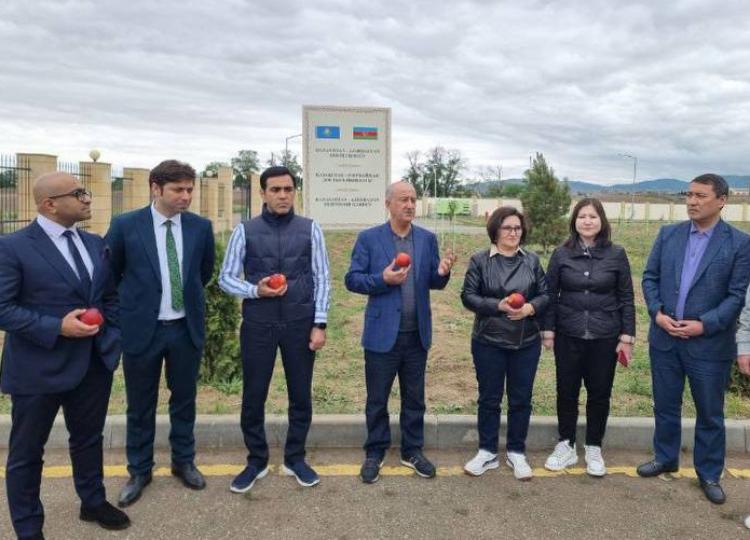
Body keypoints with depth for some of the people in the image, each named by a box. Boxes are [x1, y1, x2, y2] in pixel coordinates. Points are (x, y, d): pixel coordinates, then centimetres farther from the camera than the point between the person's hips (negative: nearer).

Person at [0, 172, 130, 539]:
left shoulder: (95, 244, 6)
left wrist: (112, 338, 3)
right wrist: (56, 327, -23)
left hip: (94, 362, 6)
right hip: (38, 367, -5)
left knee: (88, 438, 22)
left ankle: (93, 502, 43)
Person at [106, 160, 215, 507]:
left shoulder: (201, 227, -2)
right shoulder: (125, 225, -9)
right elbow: (109, 273, 4)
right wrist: (130, 303, 9)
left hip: (187, 328, 2)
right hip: (142, 328, -2)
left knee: (184, 399, 15)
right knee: (140, 406, 11)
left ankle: (183, 462, 34)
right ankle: (139, 470, 30)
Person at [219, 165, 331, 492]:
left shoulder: (310, 230, 1)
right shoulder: (245, 231, 0)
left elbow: (322, 278, 0)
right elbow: (226, 278, 1)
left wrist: (319, 324, -6)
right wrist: (255, 290, -17)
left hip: (300, 324, 1)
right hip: (258, 324, 0)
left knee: (301, 395, 11)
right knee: (253, 396, 8)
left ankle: (295, 459, 30)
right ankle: (256, 461, 29)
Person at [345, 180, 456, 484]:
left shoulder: (428, 239, 6)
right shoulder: (368, 238, -4)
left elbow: (434, 284, 7)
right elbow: (352, 279, -6)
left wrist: (442, 273, -16)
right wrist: (382, 279, -22)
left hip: (417, 334, 3)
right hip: (382, 333, -3)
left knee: (414, 398, 15)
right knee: (377, 399, 10)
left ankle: (412, 451, 31)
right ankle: (375, 453, 27)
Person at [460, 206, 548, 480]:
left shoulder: (532, 260, 5)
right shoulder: (480, 260, -3)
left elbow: (545, 294, 6)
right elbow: (468, 296, -6)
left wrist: (530, 308, -14)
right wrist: (498, 306, -20)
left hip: (526, 342, 2)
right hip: (488, 341, -2)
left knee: (521, 399, 10)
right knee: (489, 398, 8)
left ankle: (516, 453, 25)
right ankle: (487, 452, 23)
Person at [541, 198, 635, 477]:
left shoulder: (616, 254, -2)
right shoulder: (561, 254, -2)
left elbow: (626, 298, 1)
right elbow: (550, 295, 2)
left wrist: (627, 336, -2)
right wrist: (548, 331, -1)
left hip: (605, 337, 0)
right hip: (568, 335, 0)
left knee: (599, 393, 9)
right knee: (567, 391, 9)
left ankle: (593, 449, 26)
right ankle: (566, 445, 25)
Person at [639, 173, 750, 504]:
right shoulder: (668, 234, 3)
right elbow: (650, 277, 5)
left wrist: (704, 325, -17)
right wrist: (657, 313, -9)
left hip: (709, 344, -3)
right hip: (664, 338, 3)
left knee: (710, 413, 11)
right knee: (665, 406, 16)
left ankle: (709, 474, 29)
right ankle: (665, 459, 36)